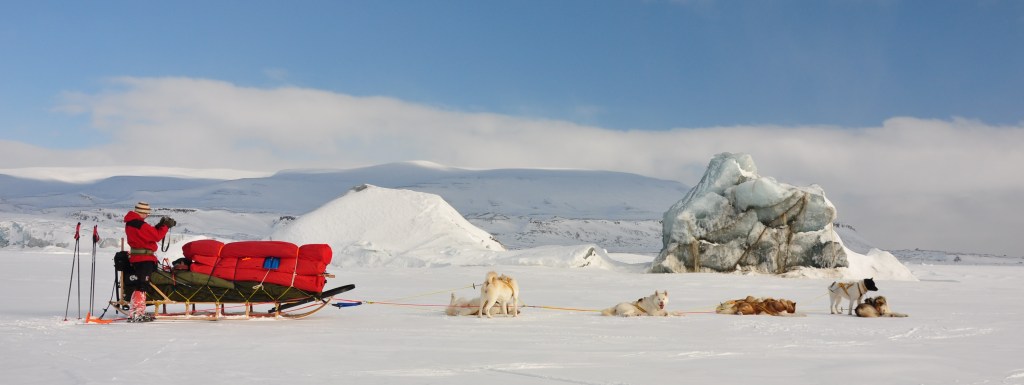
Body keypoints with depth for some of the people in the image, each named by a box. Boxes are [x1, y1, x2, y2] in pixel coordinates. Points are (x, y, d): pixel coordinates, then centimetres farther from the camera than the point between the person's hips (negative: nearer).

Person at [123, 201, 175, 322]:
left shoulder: (130, 223, 13)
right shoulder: (141, 225, -19)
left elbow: (149, 233, 14)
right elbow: (156, 236, -16)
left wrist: (160, 225, 5)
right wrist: (166, 226, -3)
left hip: (136, 258, 10)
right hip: (144, 259, -10)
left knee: (140, 285, 17)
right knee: (141, 286, -8)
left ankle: (139, 312, 24)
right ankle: (135, 314, -9)